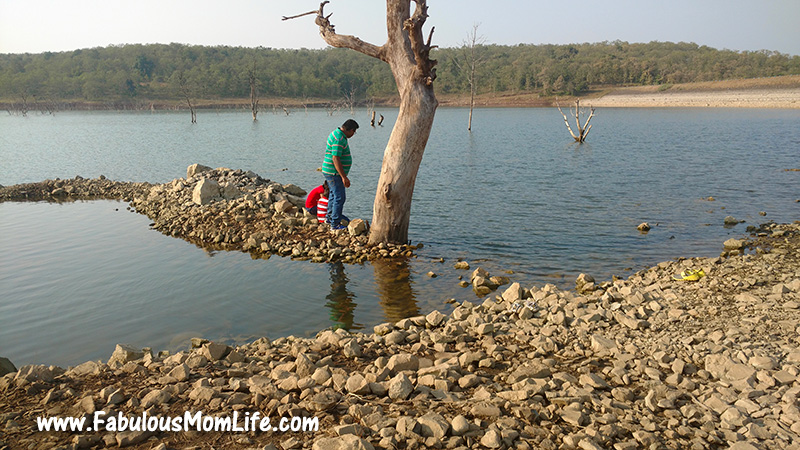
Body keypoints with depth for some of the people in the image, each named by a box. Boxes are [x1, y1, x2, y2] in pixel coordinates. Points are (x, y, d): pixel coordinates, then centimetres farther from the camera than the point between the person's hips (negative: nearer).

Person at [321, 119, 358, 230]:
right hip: (334, 173, -11)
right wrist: (344, 177, -28)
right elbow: (335, 159, -28)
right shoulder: (339, 139, -23)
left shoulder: (336, 134, 10)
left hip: (330, 172, 11)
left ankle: (330, 218, 38)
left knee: (334, 194, 24)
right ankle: (335, 224, -2)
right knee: (340, 197, -7)